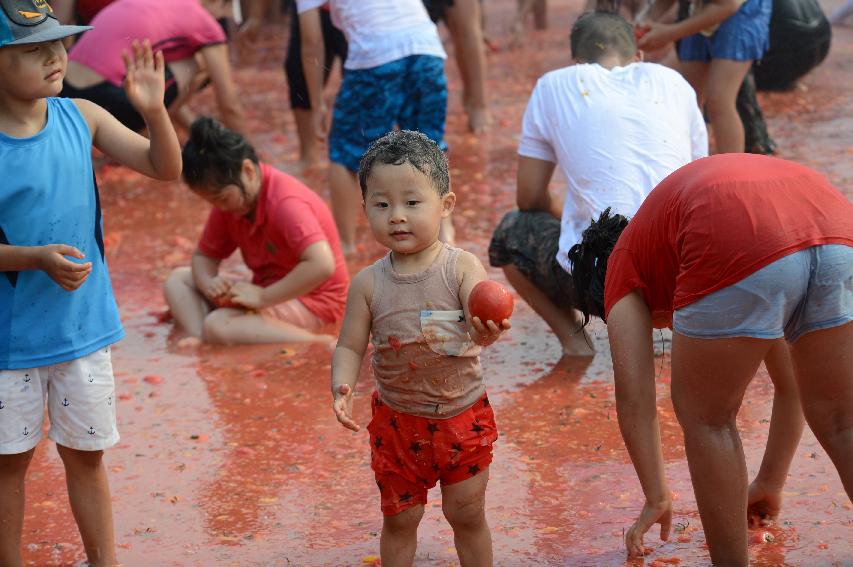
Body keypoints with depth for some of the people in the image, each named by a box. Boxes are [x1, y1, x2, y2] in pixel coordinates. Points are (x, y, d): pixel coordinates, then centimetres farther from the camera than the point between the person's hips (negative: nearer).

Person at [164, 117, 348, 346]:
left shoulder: (285, 202, -23)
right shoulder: (228, 199, 3)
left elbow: (322, 265, -37)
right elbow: (204, 256, 10)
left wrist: (263, 297, -32)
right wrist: (207, 282, -15)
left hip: (308, 300, -10)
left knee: (218, 326, -31)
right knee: (178, 279, 3)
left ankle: (320, 345, -26)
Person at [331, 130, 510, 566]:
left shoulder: (462, 267, -15)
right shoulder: (369, 284, -9)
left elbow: (480, 321, -27)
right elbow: (350, 347, -4)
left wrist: (487, 331, -51)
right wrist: (342, 386, -23)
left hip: (463, 415, -1)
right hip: (397, 419, 2)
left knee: (467, 514, 11)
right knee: (399, 518, 13)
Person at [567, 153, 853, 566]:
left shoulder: (624, 262, 31)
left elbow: (634, 399, 23)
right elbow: (791, 380, 46)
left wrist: (657, 499, 35)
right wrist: (770, 484, 54)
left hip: (741, 255, -5)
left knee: (706, 417, 19)